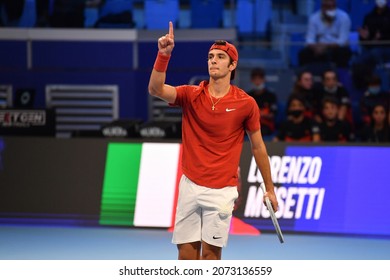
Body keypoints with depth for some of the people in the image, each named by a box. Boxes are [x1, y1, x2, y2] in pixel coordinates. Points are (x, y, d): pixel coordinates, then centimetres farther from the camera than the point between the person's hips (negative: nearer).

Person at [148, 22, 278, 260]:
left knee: (211, 253, -5)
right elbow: (156, 89, -17)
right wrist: (164, 55, -33)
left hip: (222, 189, -2)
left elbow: (258, 147, 7)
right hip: (190, 185, 2)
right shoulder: (191, 95, 1)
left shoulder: (246, 104, -3)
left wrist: (270, 189, 10)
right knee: (186, 252, 3)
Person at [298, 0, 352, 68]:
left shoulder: (343, 17, -14)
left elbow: (343, 41, -19)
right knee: (303, 54, -24)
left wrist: (326, 46, -32)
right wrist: (316, 48, -34)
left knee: (344, 53, -35)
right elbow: (310, 40, -11)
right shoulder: (314, 18, -7)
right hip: (321, 47, 2)